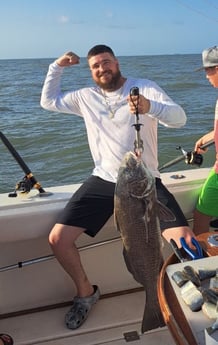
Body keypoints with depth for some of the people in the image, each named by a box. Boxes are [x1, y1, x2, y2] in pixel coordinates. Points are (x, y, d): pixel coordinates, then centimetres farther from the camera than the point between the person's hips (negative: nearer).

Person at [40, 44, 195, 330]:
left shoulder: (146, 88, -1)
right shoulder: (86, 97, 11)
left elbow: (180, 118, -15)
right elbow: (48, 101, 22)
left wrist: (150, 107, -36)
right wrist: (56, 67, 10)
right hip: (103, 181, 3)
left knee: (185, 240, -21)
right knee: (58, 239, -10)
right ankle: (86, 292, 17)